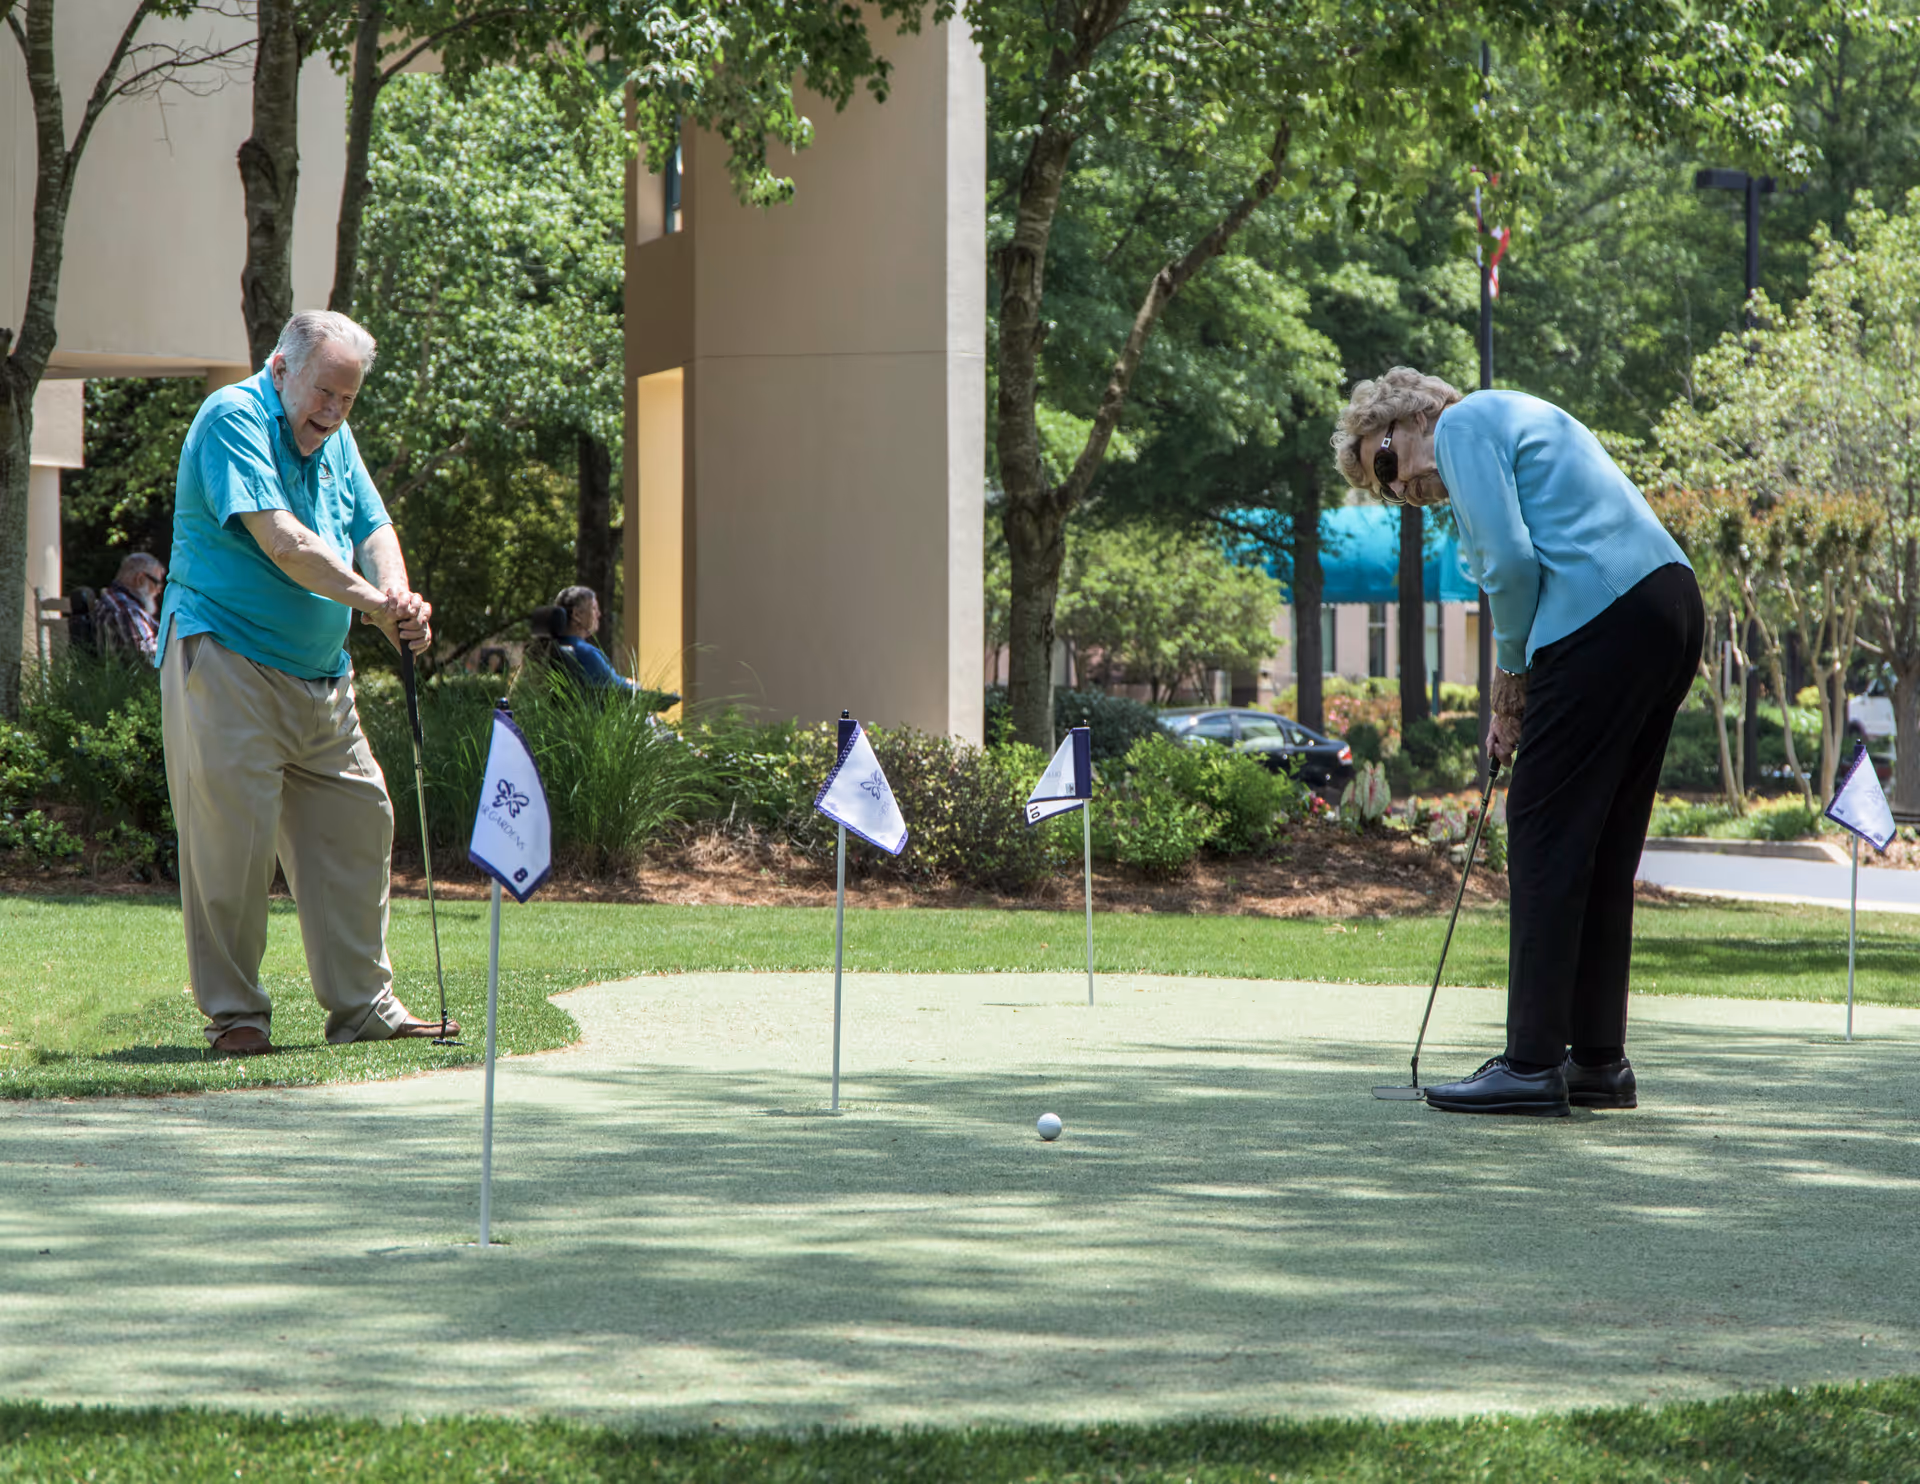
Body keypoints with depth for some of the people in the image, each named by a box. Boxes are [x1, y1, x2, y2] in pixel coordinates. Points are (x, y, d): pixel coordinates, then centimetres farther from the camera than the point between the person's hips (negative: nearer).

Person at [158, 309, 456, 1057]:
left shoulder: (333, 437, 15)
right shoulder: (234, 418, -12)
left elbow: (372, 531, 11)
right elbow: (282, 544, -21)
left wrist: (397, 594, -12)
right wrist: (374, 604, -18)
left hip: (320, 673, 8)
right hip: (225, 663, -8)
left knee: (356, 823, 9)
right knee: (232, 833, -8)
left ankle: (362, 1002, 18)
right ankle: (233, 1013, 1)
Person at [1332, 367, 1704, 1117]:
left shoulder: (1462, 424, 0)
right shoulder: (1521, 419, 30)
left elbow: (1511, 562, -12)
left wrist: (1512, 669, 3)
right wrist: (1519, 700, 19)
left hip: (1603, 620, -10)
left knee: (1546, 839, -5)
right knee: (1605, 850, 13)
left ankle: (1534, 1062, -5)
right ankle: (1598, 1060, 14)